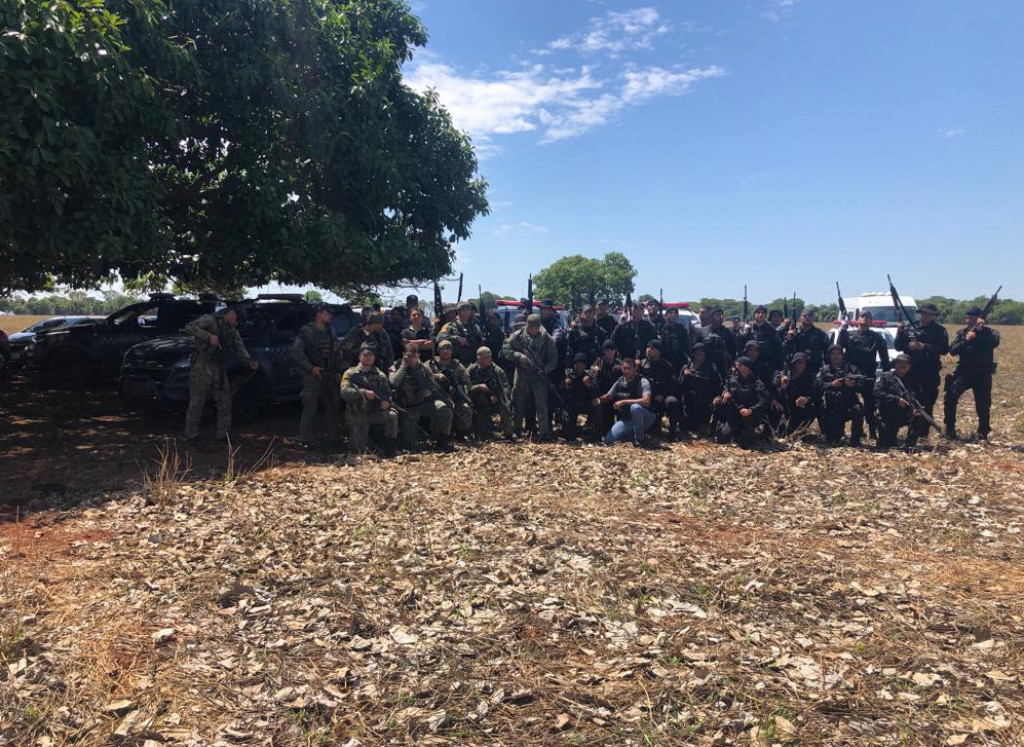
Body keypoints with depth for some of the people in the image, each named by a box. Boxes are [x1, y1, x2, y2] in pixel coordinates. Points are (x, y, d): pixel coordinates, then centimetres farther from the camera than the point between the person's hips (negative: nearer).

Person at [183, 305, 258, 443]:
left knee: (225, 402, 8)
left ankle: (223, 434, 17)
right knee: (196, 402, -2)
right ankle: (191, 435, 6)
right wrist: (208, 336, -33)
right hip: (202, 368, -7)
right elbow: (189, 327, -21)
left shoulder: (232, 330, 13)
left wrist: (250, 363, -7)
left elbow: (239, 349, 10)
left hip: (219, 369, 7)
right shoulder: (210, 320, -9)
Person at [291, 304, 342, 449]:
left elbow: (338, 352, 20)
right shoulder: (306, 331, -7)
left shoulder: (331, 332, 14)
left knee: (333, 407, 11)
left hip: (330, 375, 7)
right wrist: (310, 368, -15)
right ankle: (305, 440, 0)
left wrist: (338, 371, 12)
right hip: (313, 375, -6)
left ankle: (334, 437, 21)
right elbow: (296, 352, -12)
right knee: (310, 408, -6)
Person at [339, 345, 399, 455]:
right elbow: (344, 392, -15)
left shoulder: (380, 375, 7)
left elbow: (387, 393, 6)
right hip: (357, 415, -2)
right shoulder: (351, 373, 0)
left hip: (375, 412, 2)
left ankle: (389, 451, -14)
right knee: (358, 450, -10)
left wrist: (387, 402, -19)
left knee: (392, 415, -30)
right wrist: (364, 392, -28)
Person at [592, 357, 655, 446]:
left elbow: (646, 401, -30)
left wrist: (624, 402, -30)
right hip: (626, 420, 5)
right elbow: (607, 396, 14)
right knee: (608, 441, -15)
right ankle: (631, 433, 12)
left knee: (635, 407, -39)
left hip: (644, 418, -4)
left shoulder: (643, 382, -15)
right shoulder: (619, 382, 3)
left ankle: (639, 439, -18)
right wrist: (598, 399, -10)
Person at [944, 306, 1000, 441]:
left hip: (982, 374, -1)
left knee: (983, 405, 3)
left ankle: (983, 433, 20)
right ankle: (950, 429, -8)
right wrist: (966, 340, -16)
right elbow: (952, 350, -4)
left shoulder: (988, 332, 2)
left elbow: (995, 342, -20)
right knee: (951, 397, -18)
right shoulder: (961, 333, 8)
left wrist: (981, 329, -23)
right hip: (963, 372, 1)